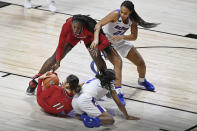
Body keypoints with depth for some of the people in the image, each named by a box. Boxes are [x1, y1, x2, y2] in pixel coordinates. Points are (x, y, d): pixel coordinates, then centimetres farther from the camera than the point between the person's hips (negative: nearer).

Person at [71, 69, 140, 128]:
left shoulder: (94, 79, 30)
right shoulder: (110, 85, 17)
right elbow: (119, 103, 19)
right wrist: (127, 116, 26)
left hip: (74, 101, 6)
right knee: (110, 120, -4)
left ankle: (84, 116, 0)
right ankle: (92, 120, -32)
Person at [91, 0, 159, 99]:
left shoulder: (132, 19, -16)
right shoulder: (116, 14, -31)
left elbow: (134, 36, -14)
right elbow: (99, 24, -37)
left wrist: (122, 37, -32)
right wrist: (96, 39, -51)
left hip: (120, 40, 5)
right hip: (107, 40, -5)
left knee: (140, 62, 9)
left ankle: (142, 80, 41)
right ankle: (118, 90, -28)